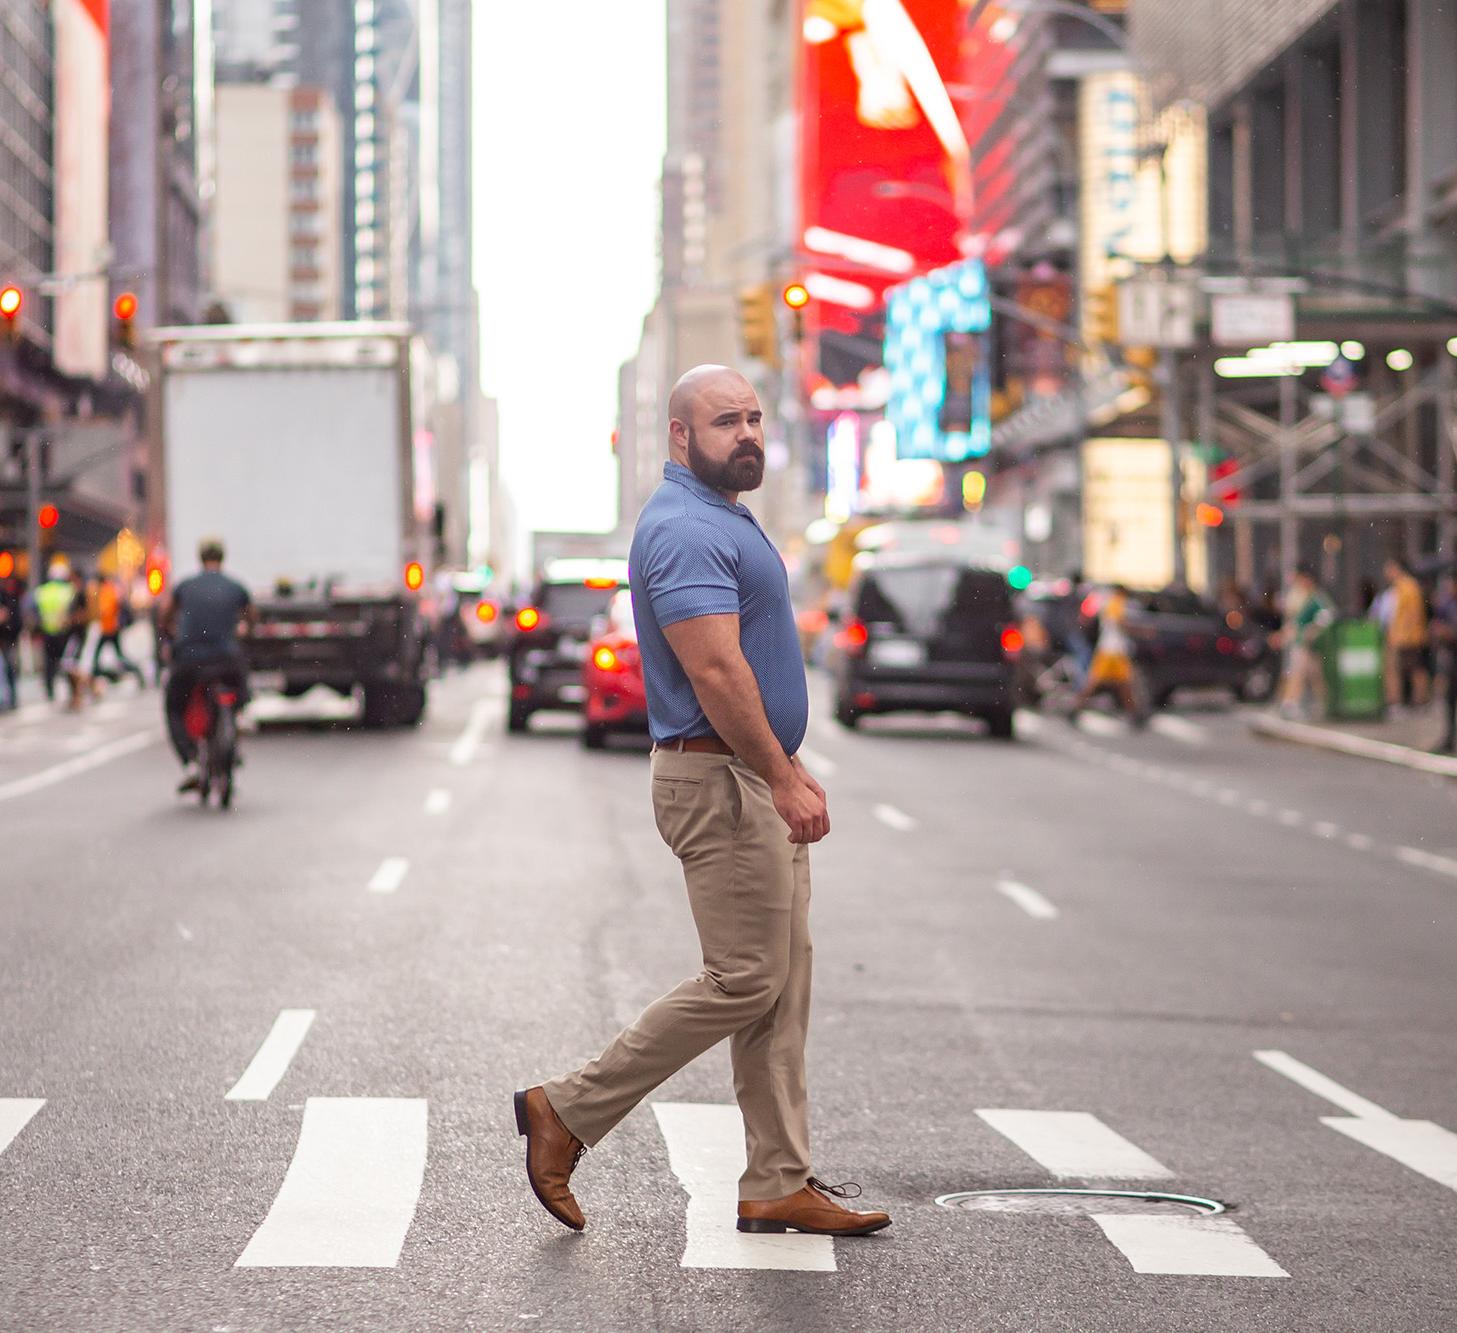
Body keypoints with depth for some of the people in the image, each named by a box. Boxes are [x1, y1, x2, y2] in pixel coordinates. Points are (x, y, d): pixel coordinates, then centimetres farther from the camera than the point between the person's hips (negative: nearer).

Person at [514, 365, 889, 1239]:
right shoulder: (684, 530, -17)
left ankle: (780, 1185, 11)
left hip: (760, 780, 11)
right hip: (720, 783, -10)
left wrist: (791, 770, 21)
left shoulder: (728, 522, 17)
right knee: (744, 982, -8)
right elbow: (716, 674, -24)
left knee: (783, 986, 9)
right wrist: (783, 782, -22)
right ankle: (568, 1115, 1)